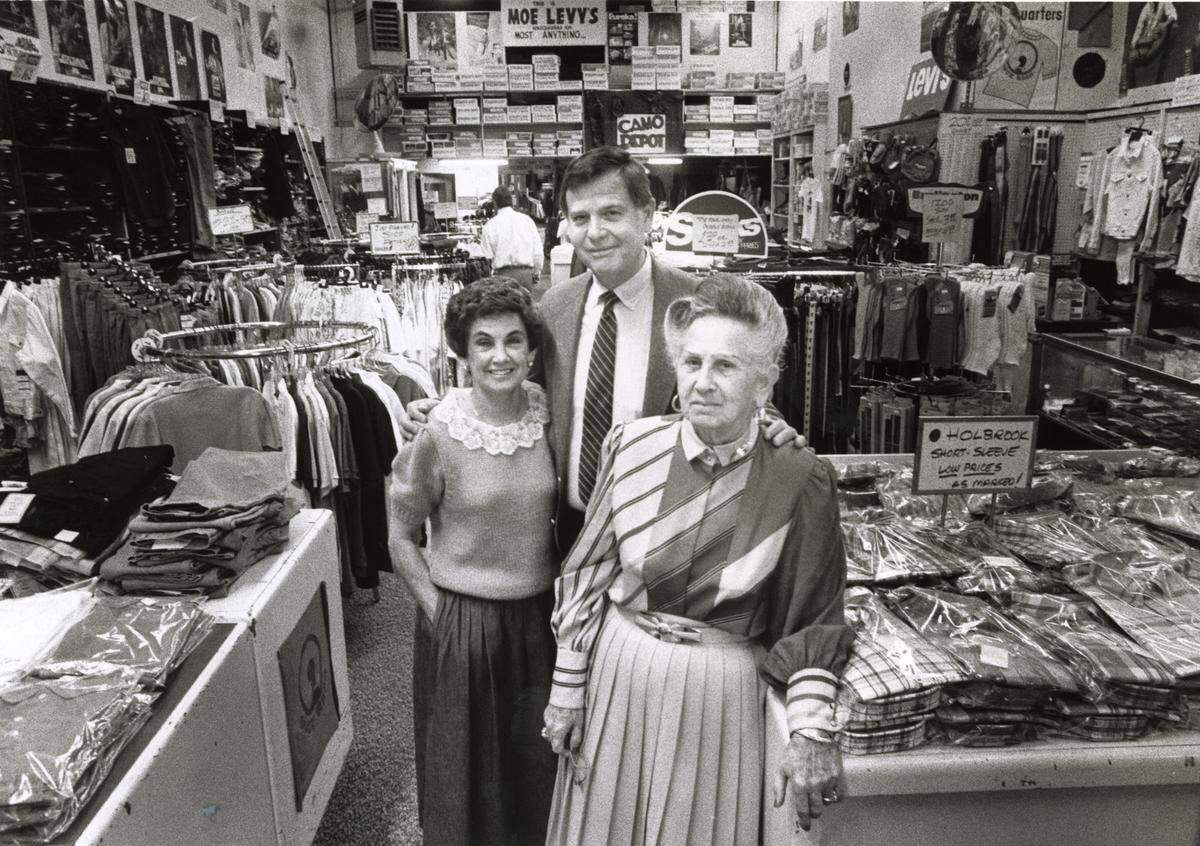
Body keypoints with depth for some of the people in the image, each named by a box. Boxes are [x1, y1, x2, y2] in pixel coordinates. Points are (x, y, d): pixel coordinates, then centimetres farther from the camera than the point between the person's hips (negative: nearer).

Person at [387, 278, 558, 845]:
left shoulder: (547, 412, -8)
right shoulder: (439, 434, -18)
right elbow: (400, 535, -6)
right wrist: (437, 610, -7)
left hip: (539, 613, 4)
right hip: (463, 619, -3)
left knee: (538, 758, 23)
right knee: (466, 762, 18)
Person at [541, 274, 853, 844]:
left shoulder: (798, 482, -13)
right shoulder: (633, 447, -9)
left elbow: (812, 622, -6)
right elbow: (586, 576, -2)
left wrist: (812, 733, -12)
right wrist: (567, 690, 1)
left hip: (721, 691, -1)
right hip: (618, 674, 2)